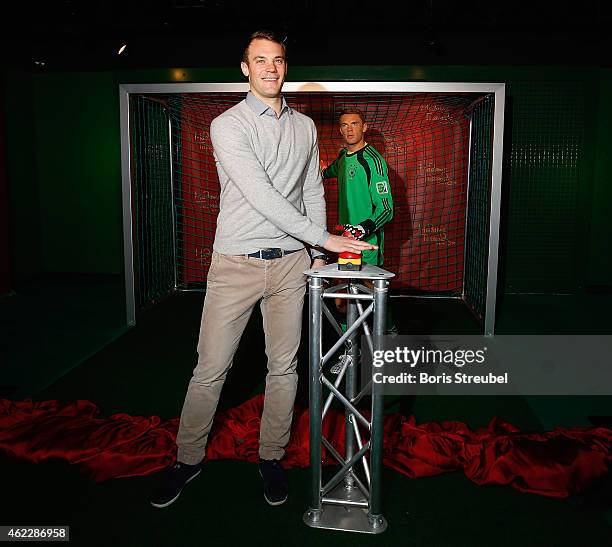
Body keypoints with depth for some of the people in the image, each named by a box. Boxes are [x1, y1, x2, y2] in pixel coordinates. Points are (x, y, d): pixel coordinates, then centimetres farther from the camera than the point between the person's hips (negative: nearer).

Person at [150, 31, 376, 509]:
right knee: (211, 369, 3)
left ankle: (271, 456, 27)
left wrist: (317, 254, 8)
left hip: (290, 263, 4)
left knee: (284, 367, 9)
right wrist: (324, 238, -19)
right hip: (236, 264, -3)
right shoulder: (228, 125, -6)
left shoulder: (305, 126, 11)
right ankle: (188, 459, 23)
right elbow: (261, 195, -17)